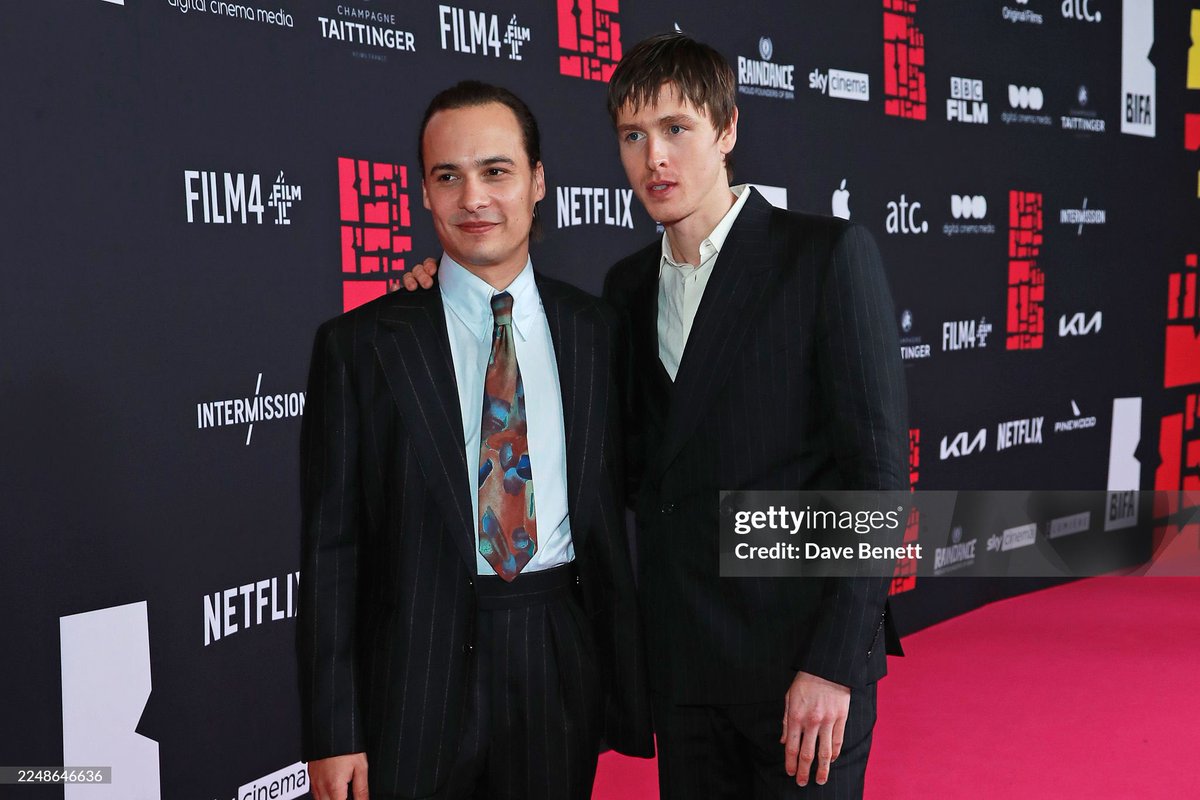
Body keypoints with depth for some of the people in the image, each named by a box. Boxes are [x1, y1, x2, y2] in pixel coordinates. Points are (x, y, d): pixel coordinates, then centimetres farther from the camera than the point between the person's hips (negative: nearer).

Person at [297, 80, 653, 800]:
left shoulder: (599, 331, 4)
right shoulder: (359, 345, -2)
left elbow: (620, 511, 7)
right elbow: (331, 546, -3)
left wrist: (634, 684, 3)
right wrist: (332, 735, -6)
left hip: (563, 666, 2)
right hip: (418, 678, -1)